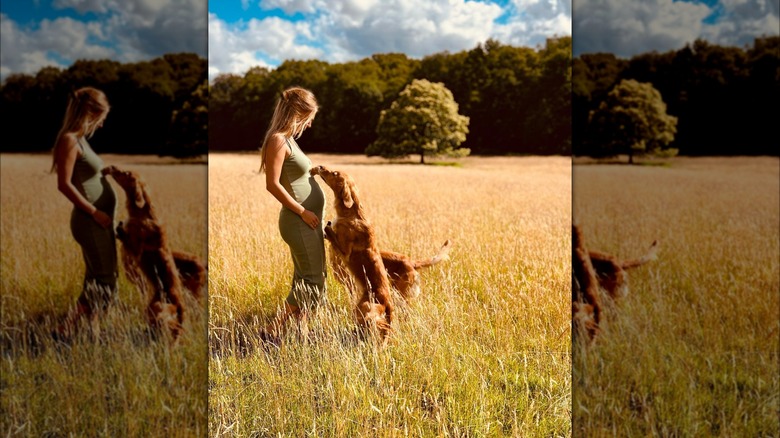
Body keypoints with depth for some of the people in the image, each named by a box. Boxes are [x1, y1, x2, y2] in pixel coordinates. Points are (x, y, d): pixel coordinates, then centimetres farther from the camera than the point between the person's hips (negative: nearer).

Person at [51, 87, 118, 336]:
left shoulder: (80, 138, 13)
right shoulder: (70, 140, -15)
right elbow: (64, 184, -20)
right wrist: (94, 212, -18)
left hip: (98, 220, 10)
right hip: (90, 221, -10)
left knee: (97, 278, 17)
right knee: (104, 281, -4)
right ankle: (69, 327, 0)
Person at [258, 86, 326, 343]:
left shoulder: (288, 138, 12)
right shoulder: (278, 140, -16)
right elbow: (272, 184, -21)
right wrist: (302, 211, -16)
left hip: (307, 220, 10)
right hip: (299, 221, -10)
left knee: (305, 279, 14)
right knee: (312, 282, -5)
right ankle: (272, 331, -1)